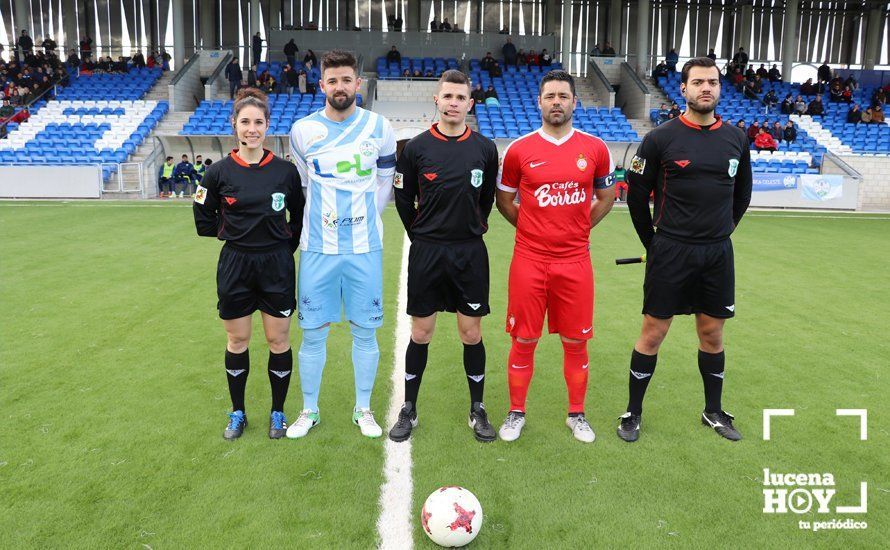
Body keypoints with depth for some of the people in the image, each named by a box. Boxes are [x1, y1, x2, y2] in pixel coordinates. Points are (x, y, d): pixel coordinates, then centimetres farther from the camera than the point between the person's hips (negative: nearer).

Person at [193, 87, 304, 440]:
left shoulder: (286, 171, -3)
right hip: (235, 266, 1)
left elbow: (300, 217, 9)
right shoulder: (220, 172, -3)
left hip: (277, 266, 0)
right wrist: (232, 231, 0)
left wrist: (286, 243, -1)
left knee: (278, 340, 6)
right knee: (237, 340, 11)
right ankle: (238, 413, 29)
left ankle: (278, 412, 24)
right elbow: (203, 220, 7)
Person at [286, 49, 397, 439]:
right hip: (317, 247, 0)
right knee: (313, 332, 5)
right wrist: (317, 221, 13)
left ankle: (363, 409, 24)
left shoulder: (379, 128, 1)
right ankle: (309, 410, 24)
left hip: (365, 247, 0)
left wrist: (364, 220, 9)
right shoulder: (303, 130, 1)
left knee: (364, 332, 7)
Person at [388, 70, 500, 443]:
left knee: (471, 334, 7)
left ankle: (477, 411, 23)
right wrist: (423, 236, 9)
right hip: (426, 252, -1)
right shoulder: (416, 147, -2)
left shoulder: (485, 148, 2)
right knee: (420, 334, 6)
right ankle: (408, 410, 22)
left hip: (470, 253, 1)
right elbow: (403, 199, 7)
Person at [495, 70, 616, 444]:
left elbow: (606, 197, 16)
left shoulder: (595, 149, 2)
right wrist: (534, 229, 8)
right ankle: (516, 413, 24)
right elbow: (504, 201, 11)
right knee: (524, 340, 6)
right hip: (529, 261, -1)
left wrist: (576, 229, 9)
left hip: (575, 262, 1)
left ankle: (576, 414, 27)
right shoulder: (519, 150, -1)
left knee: (576, 342, 9)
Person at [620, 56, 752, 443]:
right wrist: (653, 243, 3)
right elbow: (637, 194, -1)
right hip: (670, 252, -4)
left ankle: (713, 411, 31)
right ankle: (633, 413, 16)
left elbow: (742, 194, 18)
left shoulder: (736, 140, 6)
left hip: (718, 254, 4)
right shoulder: (660, 139, -7)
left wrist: (720, 232, 14)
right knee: (653, 333, 2)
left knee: (712, 334, 14)